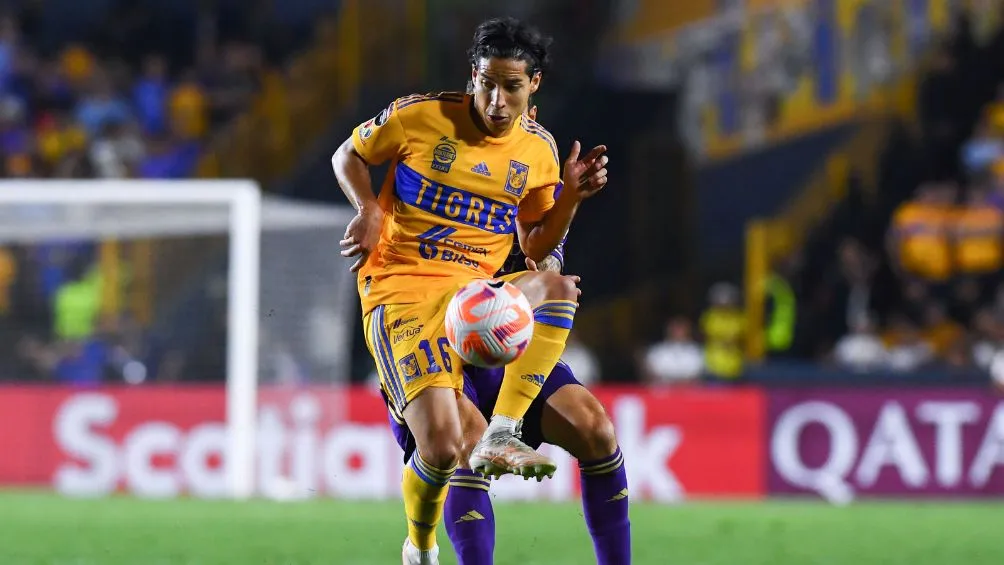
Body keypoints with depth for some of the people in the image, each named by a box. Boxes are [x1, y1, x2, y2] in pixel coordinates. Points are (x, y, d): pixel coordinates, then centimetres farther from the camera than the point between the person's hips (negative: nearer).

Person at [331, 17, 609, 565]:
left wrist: (572, 195, -2)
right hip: (401, 290, -4)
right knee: (441, 447, -22)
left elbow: (536, 246, 15)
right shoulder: (420, 116, -5)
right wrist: (369, 210, -8)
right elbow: (348, 156, 10)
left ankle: (499, 437, -27)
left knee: (559, 287, -29)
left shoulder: (538, 149, 7)